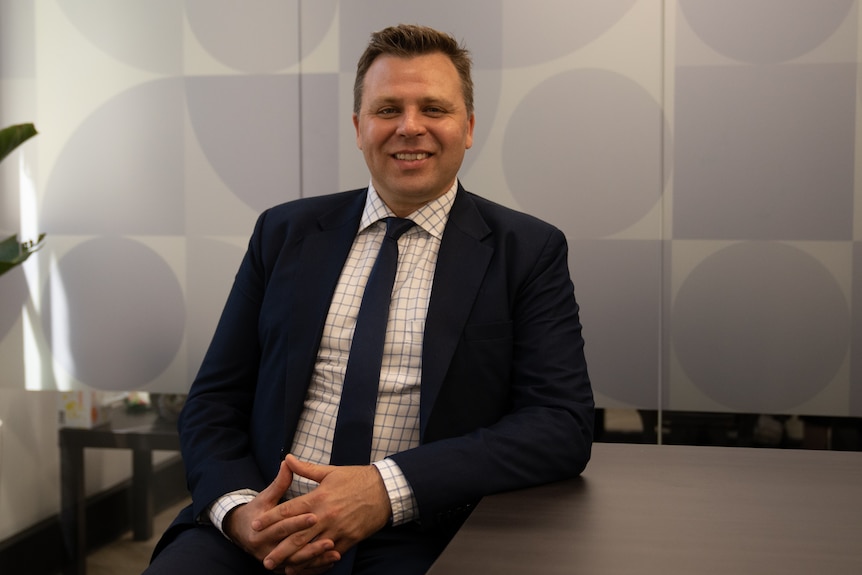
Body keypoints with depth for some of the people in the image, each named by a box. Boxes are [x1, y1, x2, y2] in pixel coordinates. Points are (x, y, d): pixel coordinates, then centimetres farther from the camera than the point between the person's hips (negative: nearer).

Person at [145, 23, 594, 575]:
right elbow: (215, 400, 10)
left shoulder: (529, 252, 3)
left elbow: (563, 425, -7)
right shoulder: (284, 233, 11)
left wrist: (389, 488, -19)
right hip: (264, 527, 2)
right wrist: (238, 507, -11)